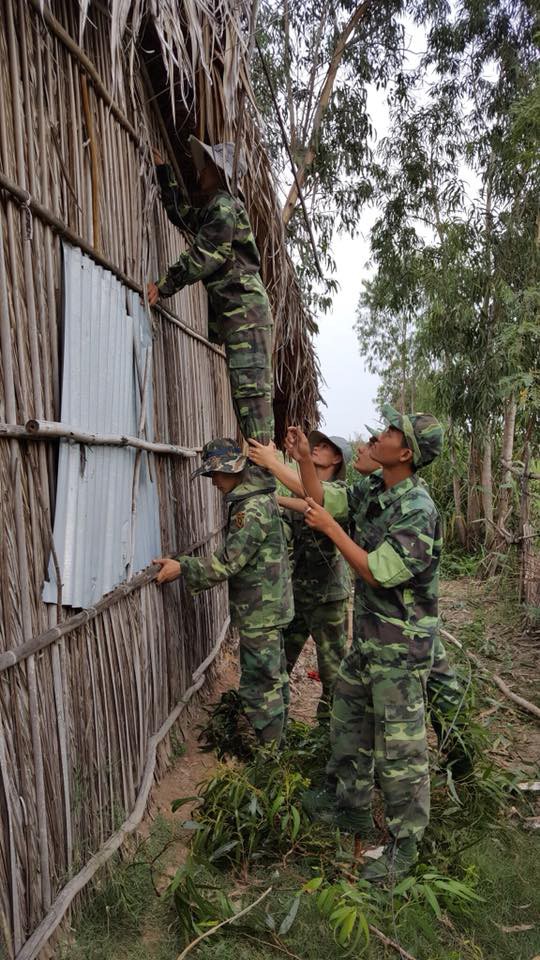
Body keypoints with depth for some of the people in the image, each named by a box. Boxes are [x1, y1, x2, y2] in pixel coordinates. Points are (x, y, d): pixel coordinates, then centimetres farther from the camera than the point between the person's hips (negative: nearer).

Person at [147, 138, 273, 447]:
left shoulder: (224, 205, -3)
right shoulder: (213, 209, 27)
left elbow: (204, 256, -14)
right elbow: (181, 213, 43)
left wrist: (164, 285, -14)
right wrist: (164, 170, 41)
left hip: (244, 307, -10)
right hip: (233, 311, 10)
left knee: (250, 386, -18)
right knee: (248, 387, 6)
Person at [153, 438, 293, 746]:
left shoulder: (253, 508, -21)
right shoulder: (259, 499, 10)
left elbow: (230, 561, -24)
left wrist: (183, 568, -21)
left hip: (259, 611, -10)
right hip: (270, 604, 10)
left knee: (259, 684, 0)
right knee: (275, 675, 20)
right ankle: (277, 738, 34)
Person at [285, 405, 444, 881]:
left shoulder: (417, 510, -25)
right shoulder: (373, 488, 1)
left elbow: (376, 572, -24)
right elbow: (324, 500, 12)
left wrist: (331, 528, -20)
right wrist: (304, 459, -2)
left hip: (401, 643, -9)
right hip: (369, 633, 9)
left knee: (399, 744, 3)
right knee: (348, 718, 22)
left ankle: (404, 844, 22)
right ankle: (350, 804, 42)